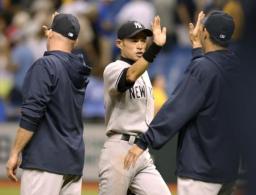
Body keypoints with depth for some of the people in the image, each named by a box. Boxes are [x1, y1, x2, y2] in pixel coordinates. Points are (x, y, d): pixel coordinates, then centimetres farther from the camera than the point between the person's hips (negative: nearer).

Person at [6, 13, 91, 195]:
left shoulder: (45, 65, -9)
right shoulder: (79, 70, 11)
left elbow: (32, 114, -16)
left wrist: (15, 153, -11)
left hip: (46, 160, -7)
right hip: (74, 160, 8)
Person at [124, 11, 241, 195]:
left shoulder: (203, 68, -15)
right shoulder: (232, 66, 7)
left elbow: (176, 109, -19)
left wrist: (144, 142, -19)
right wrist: (197, 45, 36)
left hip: (201, 169, -9)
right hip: (228, 166, 9)